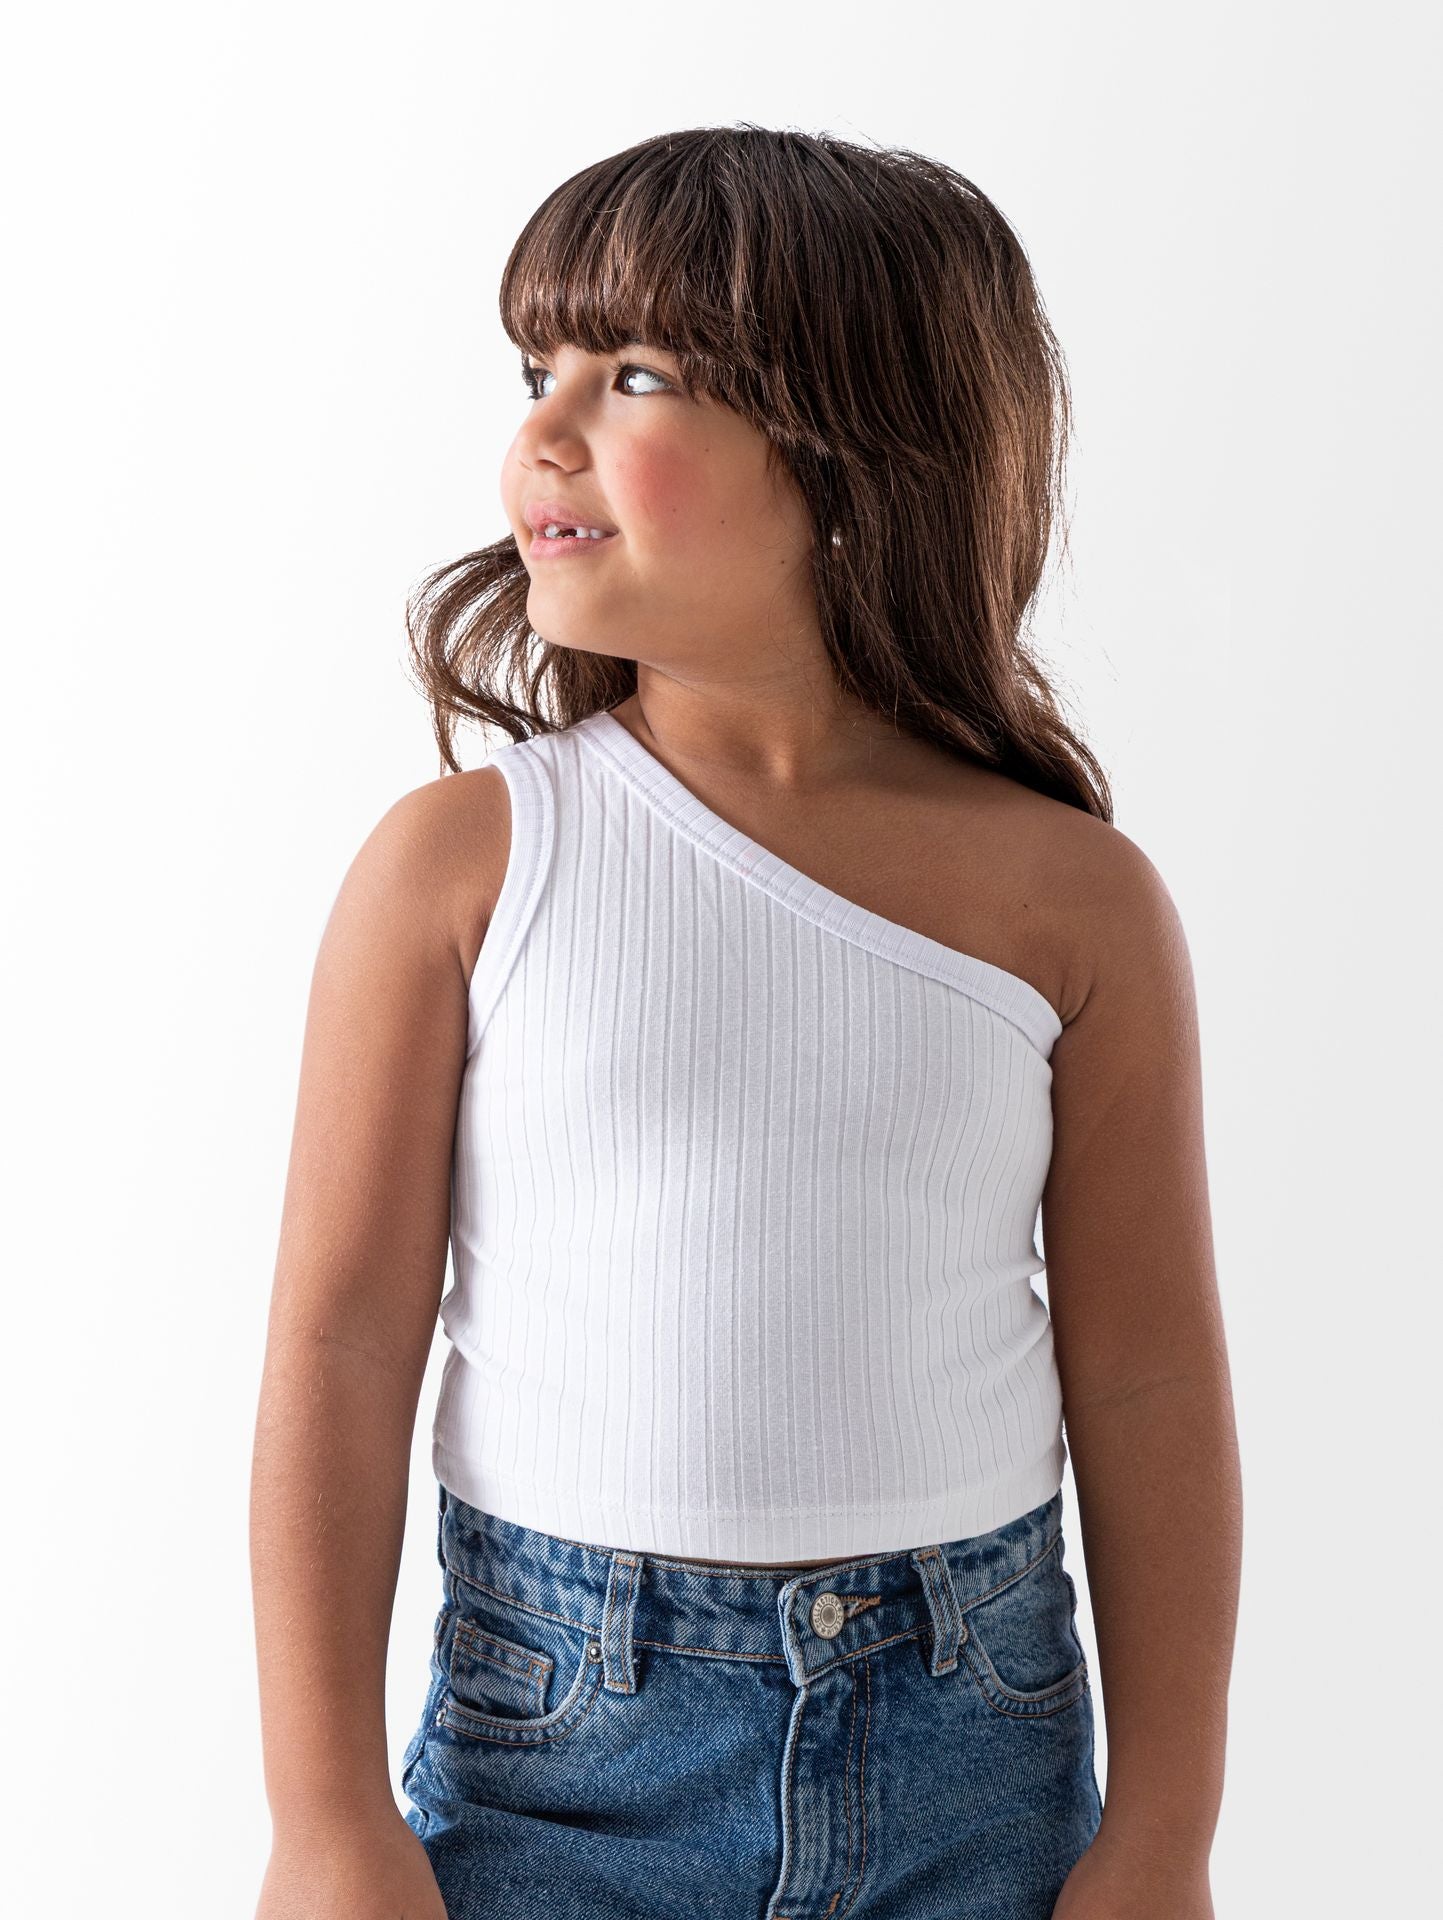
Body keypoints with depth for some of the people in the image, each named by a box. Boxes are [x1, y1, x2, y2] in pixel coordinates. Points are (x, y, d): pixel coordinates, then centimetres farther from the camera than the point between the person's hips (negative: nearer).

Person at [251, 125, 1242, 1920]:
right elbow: (340, 1341, -6)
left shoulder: (1068, 900, -6)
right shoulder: (462, 859, -7)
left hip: (974, 1731, 1)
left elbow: (1147, 1385, -1)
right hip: (561, 1729, -1)